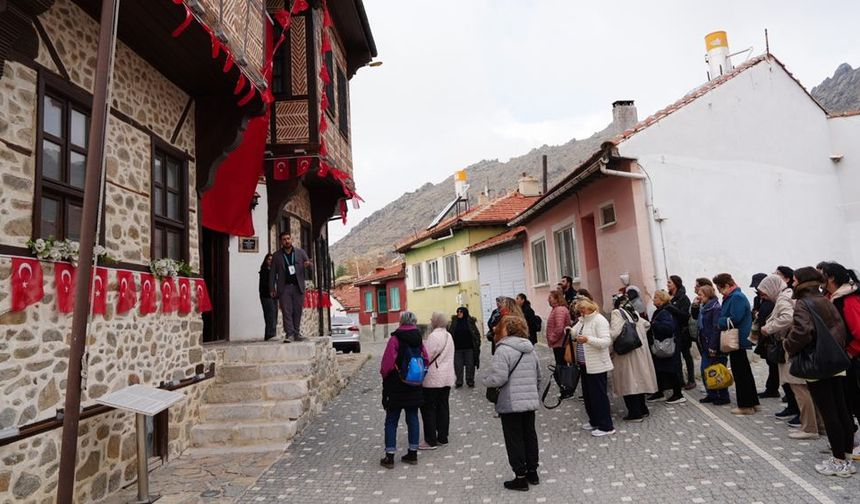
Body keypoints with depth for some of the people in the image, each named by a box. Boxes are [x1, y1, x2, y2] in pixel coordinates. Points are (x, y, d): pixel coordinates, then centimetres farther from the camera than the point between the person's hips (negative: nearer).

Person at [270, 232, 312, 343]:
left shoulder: (300, 252, 9)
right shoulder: (276, 256, 7)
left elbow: (308, 263, 10)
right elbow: (272, 273, 7)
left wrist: (308, 265, -16)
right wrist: (272, 289, 1)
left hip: (298, 287, 1)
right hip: (284, 288, -1)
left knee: (297, 311, 4)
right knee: (286, 311, -6)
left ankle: (297, 333, 11)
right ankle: (288, 334, -6)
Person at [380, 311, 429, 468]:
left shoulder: (395, 339, -16)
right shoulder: (418, 339, -1)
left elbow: (387, 363, -17)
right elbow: (426, 361, 3)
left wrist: (384, 375, 2)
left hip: (396, 387, -4)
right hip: (414, 387, 5)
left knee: (391, 421, 6)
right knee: (412, 419, 13)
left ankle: (389, 457, 10)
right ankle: (413, 454, 20)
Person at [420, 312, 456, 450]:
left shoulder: (433, 336, -17)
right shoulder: (449, 336, 10)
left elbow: (427, 357, -18)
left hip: (433, 378, -8)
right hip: (447, 378, 8)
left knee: (428, 408, 1)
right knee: (443, 406, 13)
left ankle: (431, 441, 5)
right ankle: (443, 437, 19)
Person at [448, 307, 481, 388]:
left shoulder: (472, 321, -3)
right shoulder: (453, 322, 0)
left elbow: (477, 333, 1)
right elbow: (449, 333, 6)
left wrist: (477, 344, -5)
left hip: (469, 348, -1)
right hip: (457, 348, 1)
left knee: (470, 365, 8)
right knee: (458, 366, 7)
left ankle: (470, 381, 21)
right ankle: (458, 381, 19)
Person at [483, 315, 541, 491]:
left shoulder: (503, 349, -16)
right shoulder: (530, 348, 10)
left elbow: (498, 378, -22)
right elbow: (538, 376, 17)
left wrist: (486, 380, -4)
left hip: (511, 404, -7)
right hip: (531, 401, 8)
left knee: (514, 440, 4)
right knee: (530, 435, 18)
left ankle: (521, 477, 12)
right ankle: (532, 473, 29)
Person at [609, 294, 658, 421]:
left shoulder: (616, 313, -12)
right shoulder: (634, 312, 12)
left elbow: (615, 333, -22)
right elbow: (646, 324, 24)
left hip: (626, 354, -7)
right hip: (640, 352, 8)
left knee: (629, 382, 0)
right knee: (638, 379, 15)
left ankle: (635, 413, 4)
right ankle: (643, 409, 24)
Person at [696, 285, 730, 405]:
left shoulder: (715, 307, -15)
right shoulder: (703, 308, 12)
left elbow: (716, 328, -20)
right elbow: (698, 322, 17)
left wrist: (713, 347, -21)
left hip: (714, 345, -9)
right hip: (706, 345, 9)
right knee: (705, 370, 11)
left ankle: (723, 396, 13)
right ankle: (712, 394, 22)